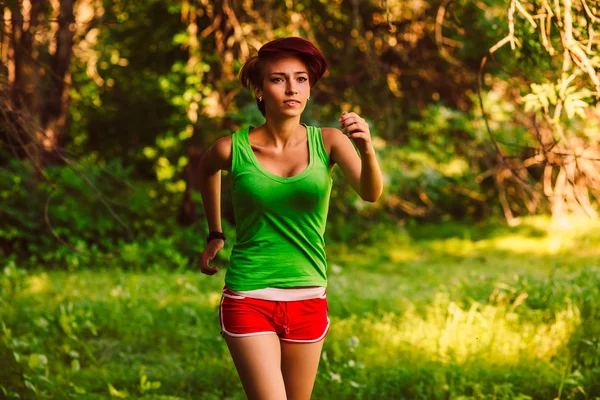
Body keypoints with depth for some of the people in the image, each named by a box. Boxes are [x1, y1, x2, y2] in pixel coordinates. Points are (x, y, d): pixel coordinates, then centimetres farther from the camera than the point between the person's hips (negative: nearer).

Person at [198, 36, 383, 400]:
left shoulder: (329, 141, -4)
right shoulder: (233, 150, -6)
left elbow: (371, 193, -20)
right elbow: (208, 168, 17)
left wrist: (366, 149, -39)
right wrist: (215, 234, 23)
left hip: (307, 301, 2)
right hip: (249, 301, -2)